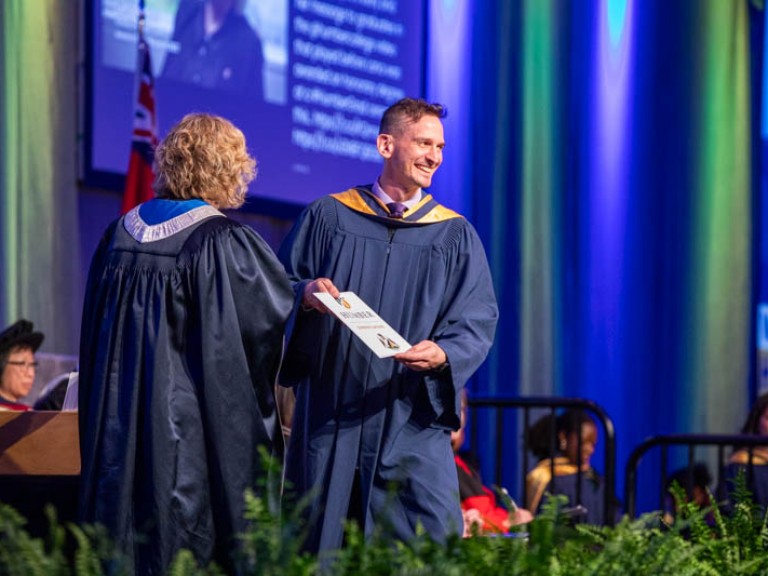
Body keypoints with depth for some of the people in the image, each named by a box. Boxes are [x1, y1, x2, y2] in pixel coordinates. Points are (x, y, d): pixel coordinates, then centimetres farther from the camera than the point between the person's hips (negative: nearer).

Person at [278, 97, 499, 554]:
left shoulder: (455, 235, 9)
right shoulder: (328, 218, 8)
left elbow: (478, 317, 2)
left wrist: (445, 354, -19)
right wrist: (305, 293, -16)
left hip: (412, 421, 0)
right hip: (330, 417, 0)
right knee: (320, 557, 1)